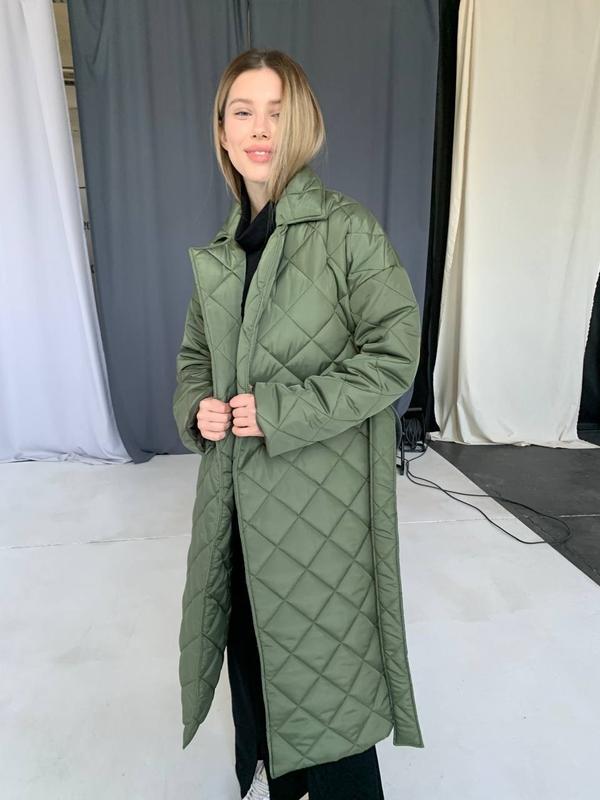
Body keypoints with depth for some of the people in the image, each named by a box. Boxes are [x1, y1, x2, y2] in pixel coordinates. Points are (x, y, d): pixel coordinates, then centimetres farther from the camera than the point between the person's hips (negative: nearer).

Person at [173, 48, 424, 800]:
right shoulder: (221, 248, 9)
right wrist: (196, 408, -5)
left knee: (321, 644, 8)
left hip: (322, 491, -5)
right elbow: (195, 352, 16)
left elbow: (394, 353, -13)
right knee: (248, 637, 20)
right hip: (237, 488, 6)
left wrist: (282, 411, -19)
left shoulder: (348, 228, -9)